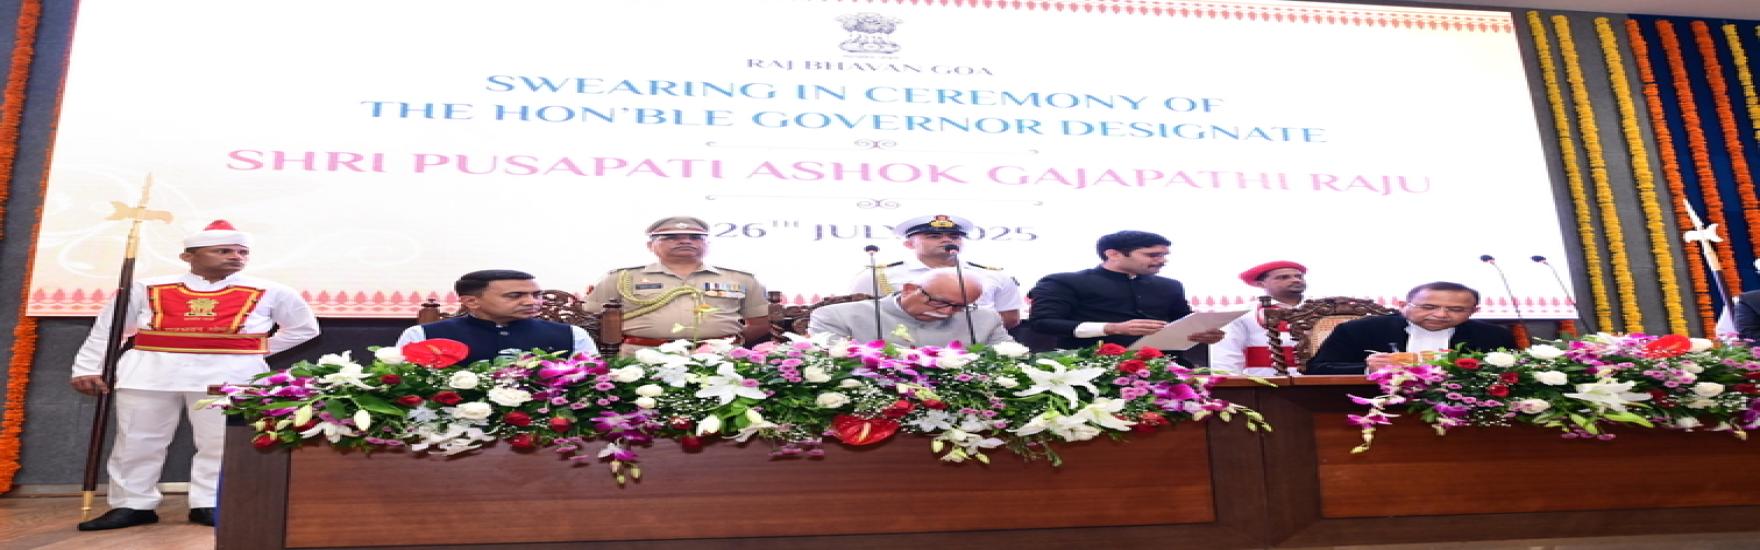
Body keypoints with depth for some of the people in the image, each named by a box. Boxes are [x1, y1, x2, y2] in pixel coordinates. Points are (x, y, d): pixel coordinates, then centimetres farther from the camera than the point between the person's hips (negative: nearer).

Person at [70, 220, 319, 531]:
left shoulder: (269, 293, 2)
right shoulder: (147, 289, 6)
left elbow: (305, 327, 13)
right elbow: (106, 330, 10)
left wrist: (263, 349, 5)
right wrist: (86, 369, 5)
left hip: (228, 375, -1)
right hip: (150, 371, 1)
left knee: (218, 443, -2)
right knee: (137, 442, 6)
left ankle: (208, 505, 9)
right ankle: (133, 505, 16)